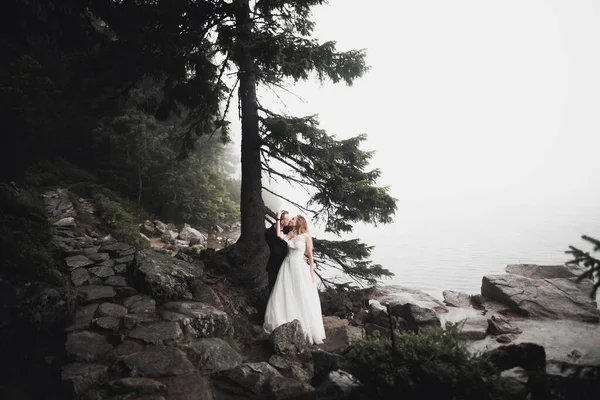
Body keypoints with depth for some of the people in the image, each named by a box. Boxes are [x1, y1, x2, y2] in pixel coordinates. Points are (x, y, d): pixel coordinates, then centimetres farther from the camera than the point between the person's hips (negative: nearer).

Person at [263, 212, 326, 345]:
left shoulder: (306, 237, -5)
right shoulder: (290, 235, 6)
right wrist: (278, 219, -10)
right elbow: (279, 235, -13)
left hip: (300, 268, -4)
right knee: (284, 296, 8)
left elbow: (310, 256, -4)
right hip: (287, 267, 4)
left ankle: (308, 328, 19)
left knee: (303, 299, 3)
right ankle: (285, 323, 26)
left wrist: (311, 273, -6)